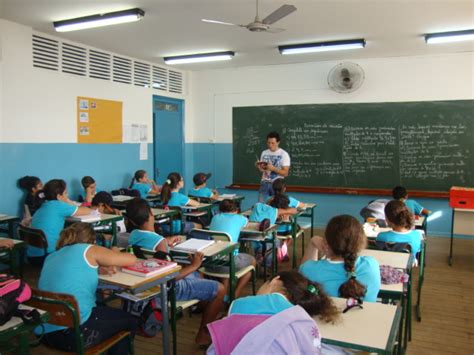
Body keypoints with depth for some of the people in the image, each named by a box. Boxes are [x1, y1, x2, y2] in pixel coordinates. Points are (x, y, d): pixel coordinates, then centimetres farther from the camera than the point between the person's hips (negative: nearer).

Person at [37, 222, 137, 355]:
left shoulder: (51, 257, 15)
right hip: (74, 331, -7)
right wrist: (114, 254, 23)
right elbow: (131, 259, 2)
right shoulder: (86, 250, -2)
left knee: (106, 311, 32)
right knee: (130, 321, 18)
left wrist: (98, 268, 15)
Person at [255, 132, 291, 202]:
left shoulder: (284, 154, -6)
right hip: (265, 183, 3)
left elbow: (285, 173, -11)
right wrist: (258, 166, -8)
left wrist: (273, 168, -24)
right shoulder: (264, 153, 8)